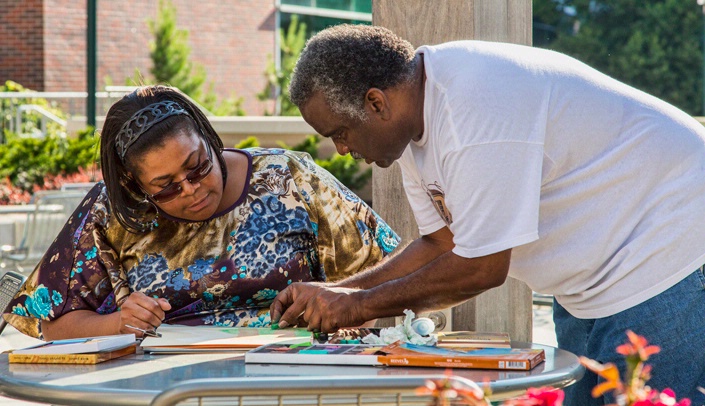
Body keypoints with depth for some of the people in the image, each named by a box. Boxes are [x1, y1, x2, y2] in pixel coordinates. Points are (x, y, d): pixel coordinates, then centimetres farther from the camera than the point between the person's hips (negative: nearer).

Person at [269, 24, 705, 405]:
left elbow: (480, 268, -25)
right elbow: (443, 243, 11)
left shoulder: (475, 108, -29)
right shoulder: (417, 117, 3)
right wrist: (334, 293, 2)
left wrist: (361, 305, -13)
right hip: (595, 281, 10)